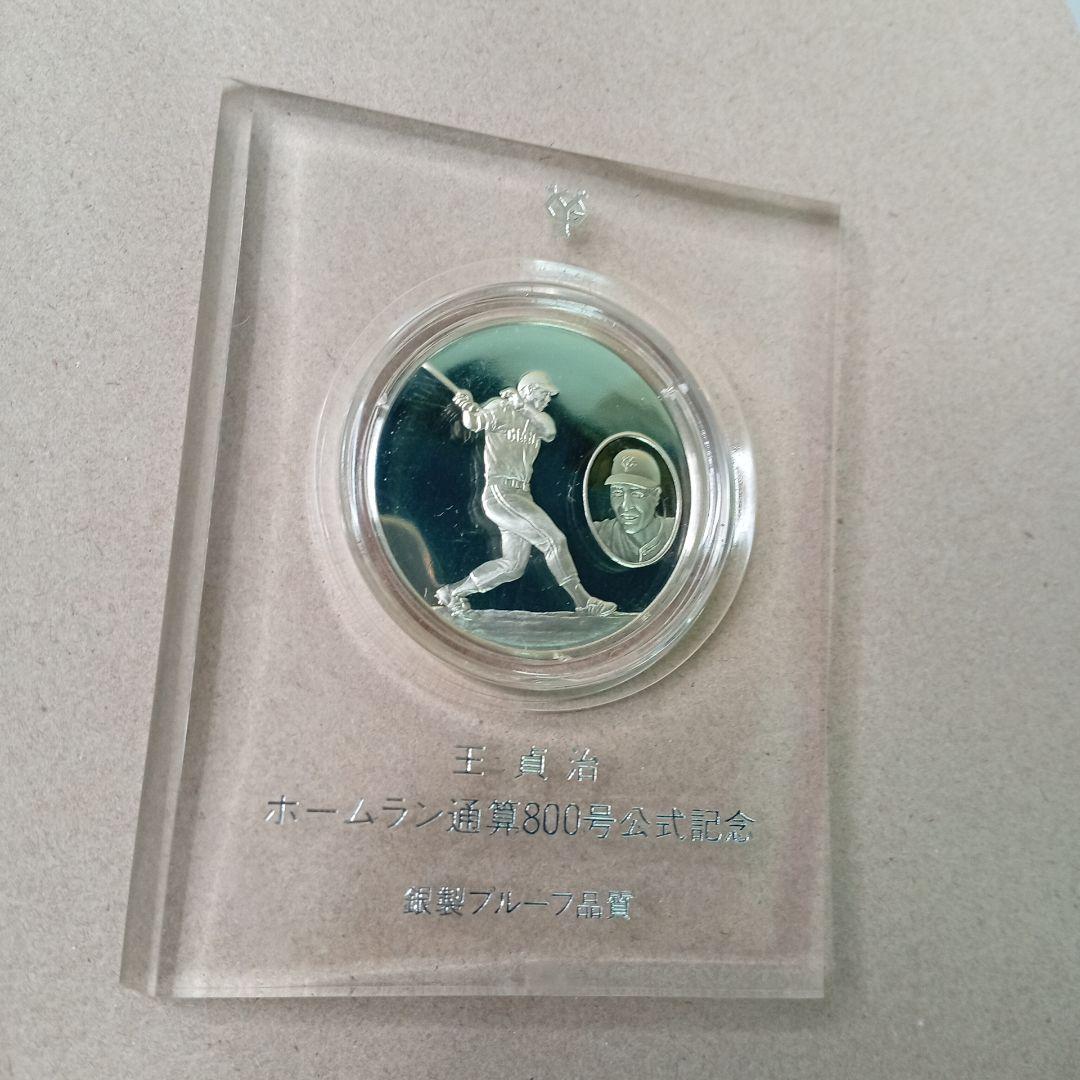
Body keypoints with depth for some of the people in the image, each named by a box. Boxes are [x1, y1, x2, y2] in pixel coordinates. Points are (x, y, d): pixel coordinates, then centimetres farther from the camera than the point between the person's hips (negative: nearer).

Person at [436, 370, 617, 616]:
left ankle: (453, 592, 19)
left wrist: (523, 405, -11)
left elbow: (549, 429, -6)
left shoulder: (535, 420, 16)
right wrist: (468, 406, -32)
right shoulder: (501, 410, -1)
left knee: (513, 565, 10)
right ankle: (582, 600, -8)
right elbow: (474, 422, -17)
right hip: (500, 492, -8)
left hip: (521, 495, 8)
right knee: (554, 540, -14)